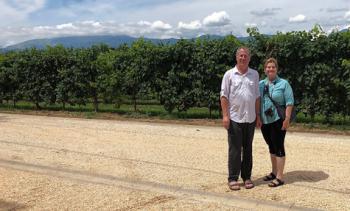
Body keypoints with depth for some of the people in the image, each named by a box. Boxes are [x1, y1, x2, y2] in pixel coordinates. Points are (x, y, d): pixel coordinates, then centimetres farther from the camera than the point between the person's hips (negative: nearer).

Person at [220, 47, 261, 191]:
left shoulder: (254, 74, 9)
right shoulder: (229, 74, 0)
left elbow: (257, 97, 12)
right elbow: (224, 96, -4)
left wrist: (258, 116, 9)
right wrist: (225, 115, -11)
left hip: (250, 118, 3)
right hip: (234, 118, -3)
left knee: (248, 149, 10)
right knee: (234, 149, 0)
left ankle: (247, 177, 20)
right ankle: (233, 179, 9)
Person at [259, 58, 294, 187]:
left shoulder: (283, 83, -3)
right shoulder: (260, 84, 10)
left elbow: (289, 102, -8)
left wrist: (287, 119, -16)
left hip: (278, 120, -5)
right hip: (265, 121, 5)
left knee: (278, 147, -3)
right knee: (271, 147, 15)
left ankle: (279, 177, 2)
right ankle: (274, 172, 28)